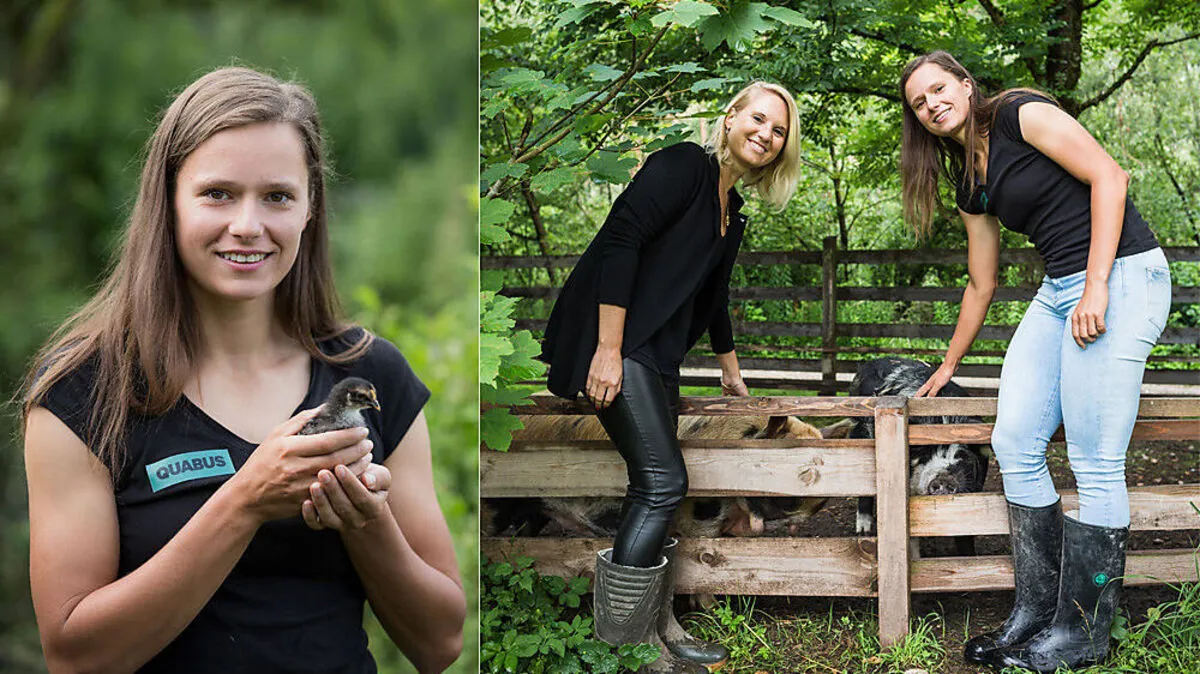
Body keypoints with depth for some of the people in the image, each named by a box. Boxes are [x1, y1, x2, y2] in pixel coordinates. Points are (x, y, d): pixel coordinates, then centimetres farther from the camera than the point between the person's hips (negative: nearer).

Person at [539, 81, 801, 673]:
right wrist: (608, 350, -24)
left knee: (655, 491, 9)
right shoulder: (686, 165, -8)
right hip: (615, 339, -9)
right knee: (663, 481, -13)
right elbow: (620, 240, -19)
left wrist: (731, 372, 43)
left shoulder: (732, 211, 19)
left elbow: (714, 298, 32)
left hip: (656, 355, 9)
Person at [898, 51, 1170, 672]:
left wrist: (1096, 288, -18)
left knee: (1095, 464, -8)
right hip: (1058, 290, 9)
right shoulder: (971, 187, 18)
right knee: (1014, 444, 1)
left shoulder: (1020, 115, -5)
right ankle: (1036, 613, 10)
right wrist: (948, 366, 34)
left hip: (1121, 275, -9)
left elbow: (1108, 177, -13)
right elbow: (981, 284, 27)